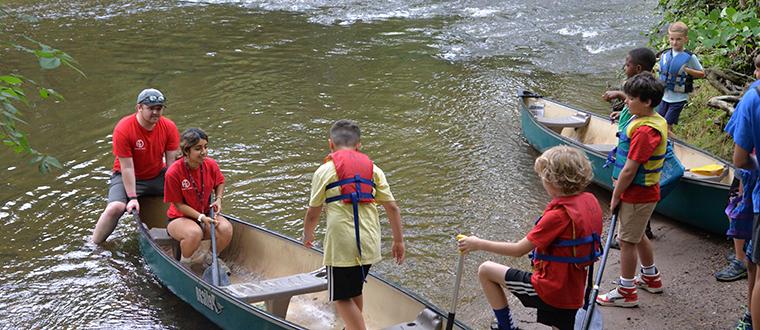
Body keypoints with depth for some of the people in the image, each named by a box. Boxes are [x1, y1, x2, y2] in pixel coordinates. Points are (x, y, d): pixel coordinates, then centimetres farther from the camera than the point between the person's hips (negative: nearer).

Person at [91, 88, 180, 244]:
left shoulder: (169, 127, -10)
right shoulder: (123, 129, -22)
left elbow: (172, 162, -8)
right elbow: (127, 167, -21)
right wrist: (132, 198, -22)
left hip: (158, 176, 4)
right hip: (127, 178, -4)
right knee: (115, 207, -29)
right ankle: (94, 246, -8)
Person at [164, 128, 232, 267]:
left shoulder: (211, 165, -7)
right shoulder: (173, 172, -21)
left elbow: (220, 183, 15)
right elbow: (178, 204, -14)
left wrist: (218, 199, -5)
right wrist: (201, 217, -22)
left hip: (206, 215, 4)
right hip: (179, 218, -4)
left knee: (226, 229, -26)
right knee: (194, 233, -38)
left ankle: (213, 258, 2)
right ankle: (186, 262, -6)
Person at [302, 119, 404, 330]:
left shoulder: (325, 171, -2)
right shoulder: (373, 169, 8)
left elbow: (312, 213, 1)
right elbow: (392, 208, 4)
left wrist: (308, 236, 20)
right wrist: (398, 241, 12)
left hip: (341, 245, -5)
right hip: (369, 245, 5)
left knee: (341, 298, 8)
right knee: (355, 291, 25)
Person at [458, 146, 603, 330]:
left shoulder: (559, 215, -24)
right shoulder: (590, 201, -1)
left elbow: (518, 250, -20)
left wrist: (478, 244, -11)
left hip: (549, 290, -8)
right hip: (573, 294, 8)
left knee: (485, 270, 2)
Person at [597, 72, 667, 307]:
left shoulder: (644, 130, -27)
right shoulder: (656, 121, 5)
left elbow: (629, 170, -24)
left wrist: (615, 196, -14)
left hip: (637, 195, -10)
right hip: (646, 192, 10)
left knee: (627, 240, 2)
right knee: (638, 236, 25)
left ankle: (626, 292, 15)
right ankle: (651, 278, 42)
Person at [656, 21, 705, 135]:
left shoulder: (690, 57, -12)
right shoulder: (665, 55, 2)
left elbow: (702, 74, -4)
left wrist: (686, 70, -19)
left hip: (679, 97, -5)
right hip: (665, 96, 5)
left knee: (667, 126, -6)